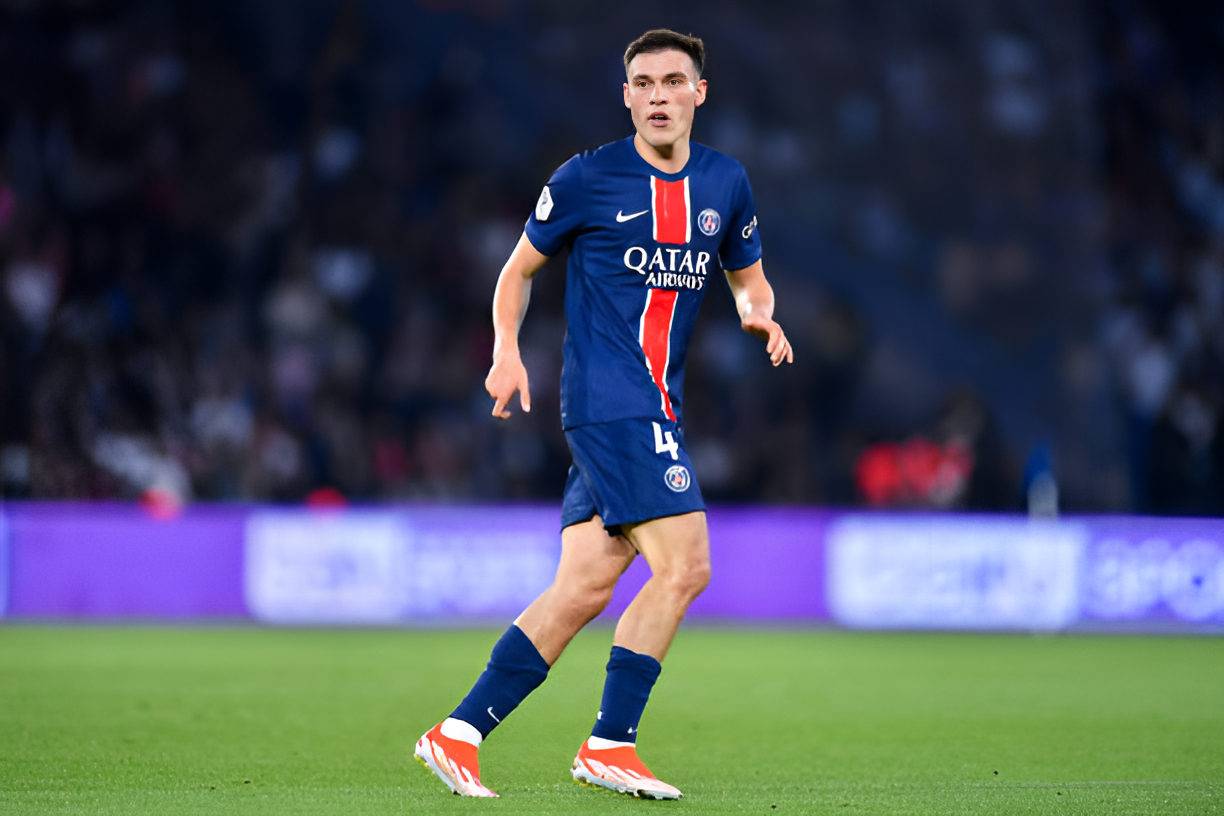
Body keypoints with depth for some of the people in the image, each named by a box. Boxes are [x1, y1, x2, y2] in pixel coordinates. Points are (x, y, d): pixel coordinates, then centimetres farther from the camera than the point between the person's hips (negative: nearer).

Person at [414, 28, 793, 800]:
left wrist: (760, 316, 1)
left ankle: (460, 733, 9)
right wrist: (507, 350, -8)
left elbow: (748, 276, 24)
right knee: (685, 565, -17)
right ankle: (610, 745, -8)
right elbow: (520, 269, 8)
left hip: (656, 407, 6)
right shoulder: (585, 179, -3)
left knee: (584, 588, 3)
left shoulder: (726, 183, 11)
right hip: (607, 398, -6)